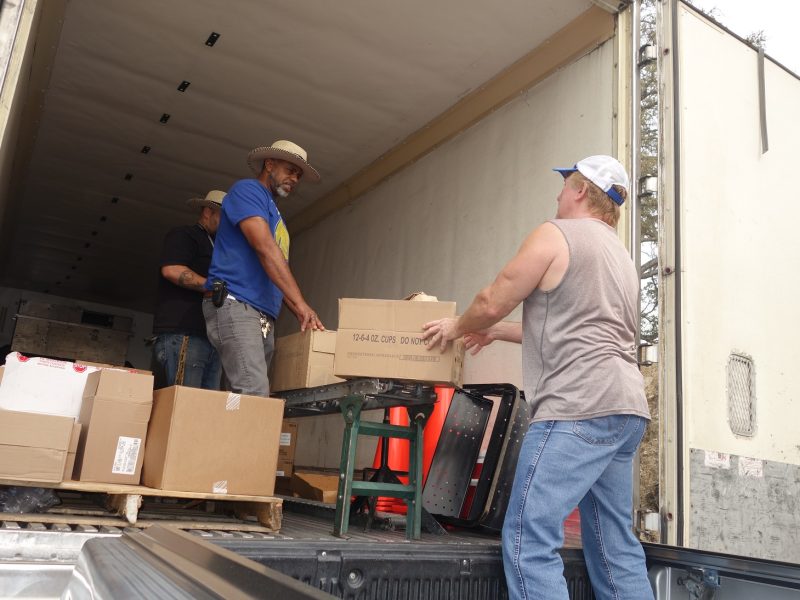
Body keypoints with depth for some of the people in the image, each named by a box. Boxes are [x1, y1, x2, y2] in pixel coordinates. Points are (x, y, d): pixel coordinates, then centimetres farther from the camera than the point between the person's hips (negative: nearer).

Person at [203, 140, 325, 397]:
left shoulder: (273, 213, 28)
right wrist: (301, 303, -20)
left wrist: (299, 314, 12)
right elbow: (265, 247, -13)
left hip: (264, 316, 9)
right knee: (254, 392, -21)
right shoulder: (247, 189, 2)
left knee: (252, 392, -1)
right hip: (234, 304, -9)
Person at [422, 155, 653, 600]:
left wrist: (457, 327, 19)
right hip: (626, 410, 10)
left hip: (580, 407, -10)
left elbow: (493, 302, -1)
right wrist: (496, 332, 32)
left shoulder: (556, 234, -2)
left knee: (529, 539, -9)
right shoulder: (619, 253, 26)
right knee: (617, 548, 12)